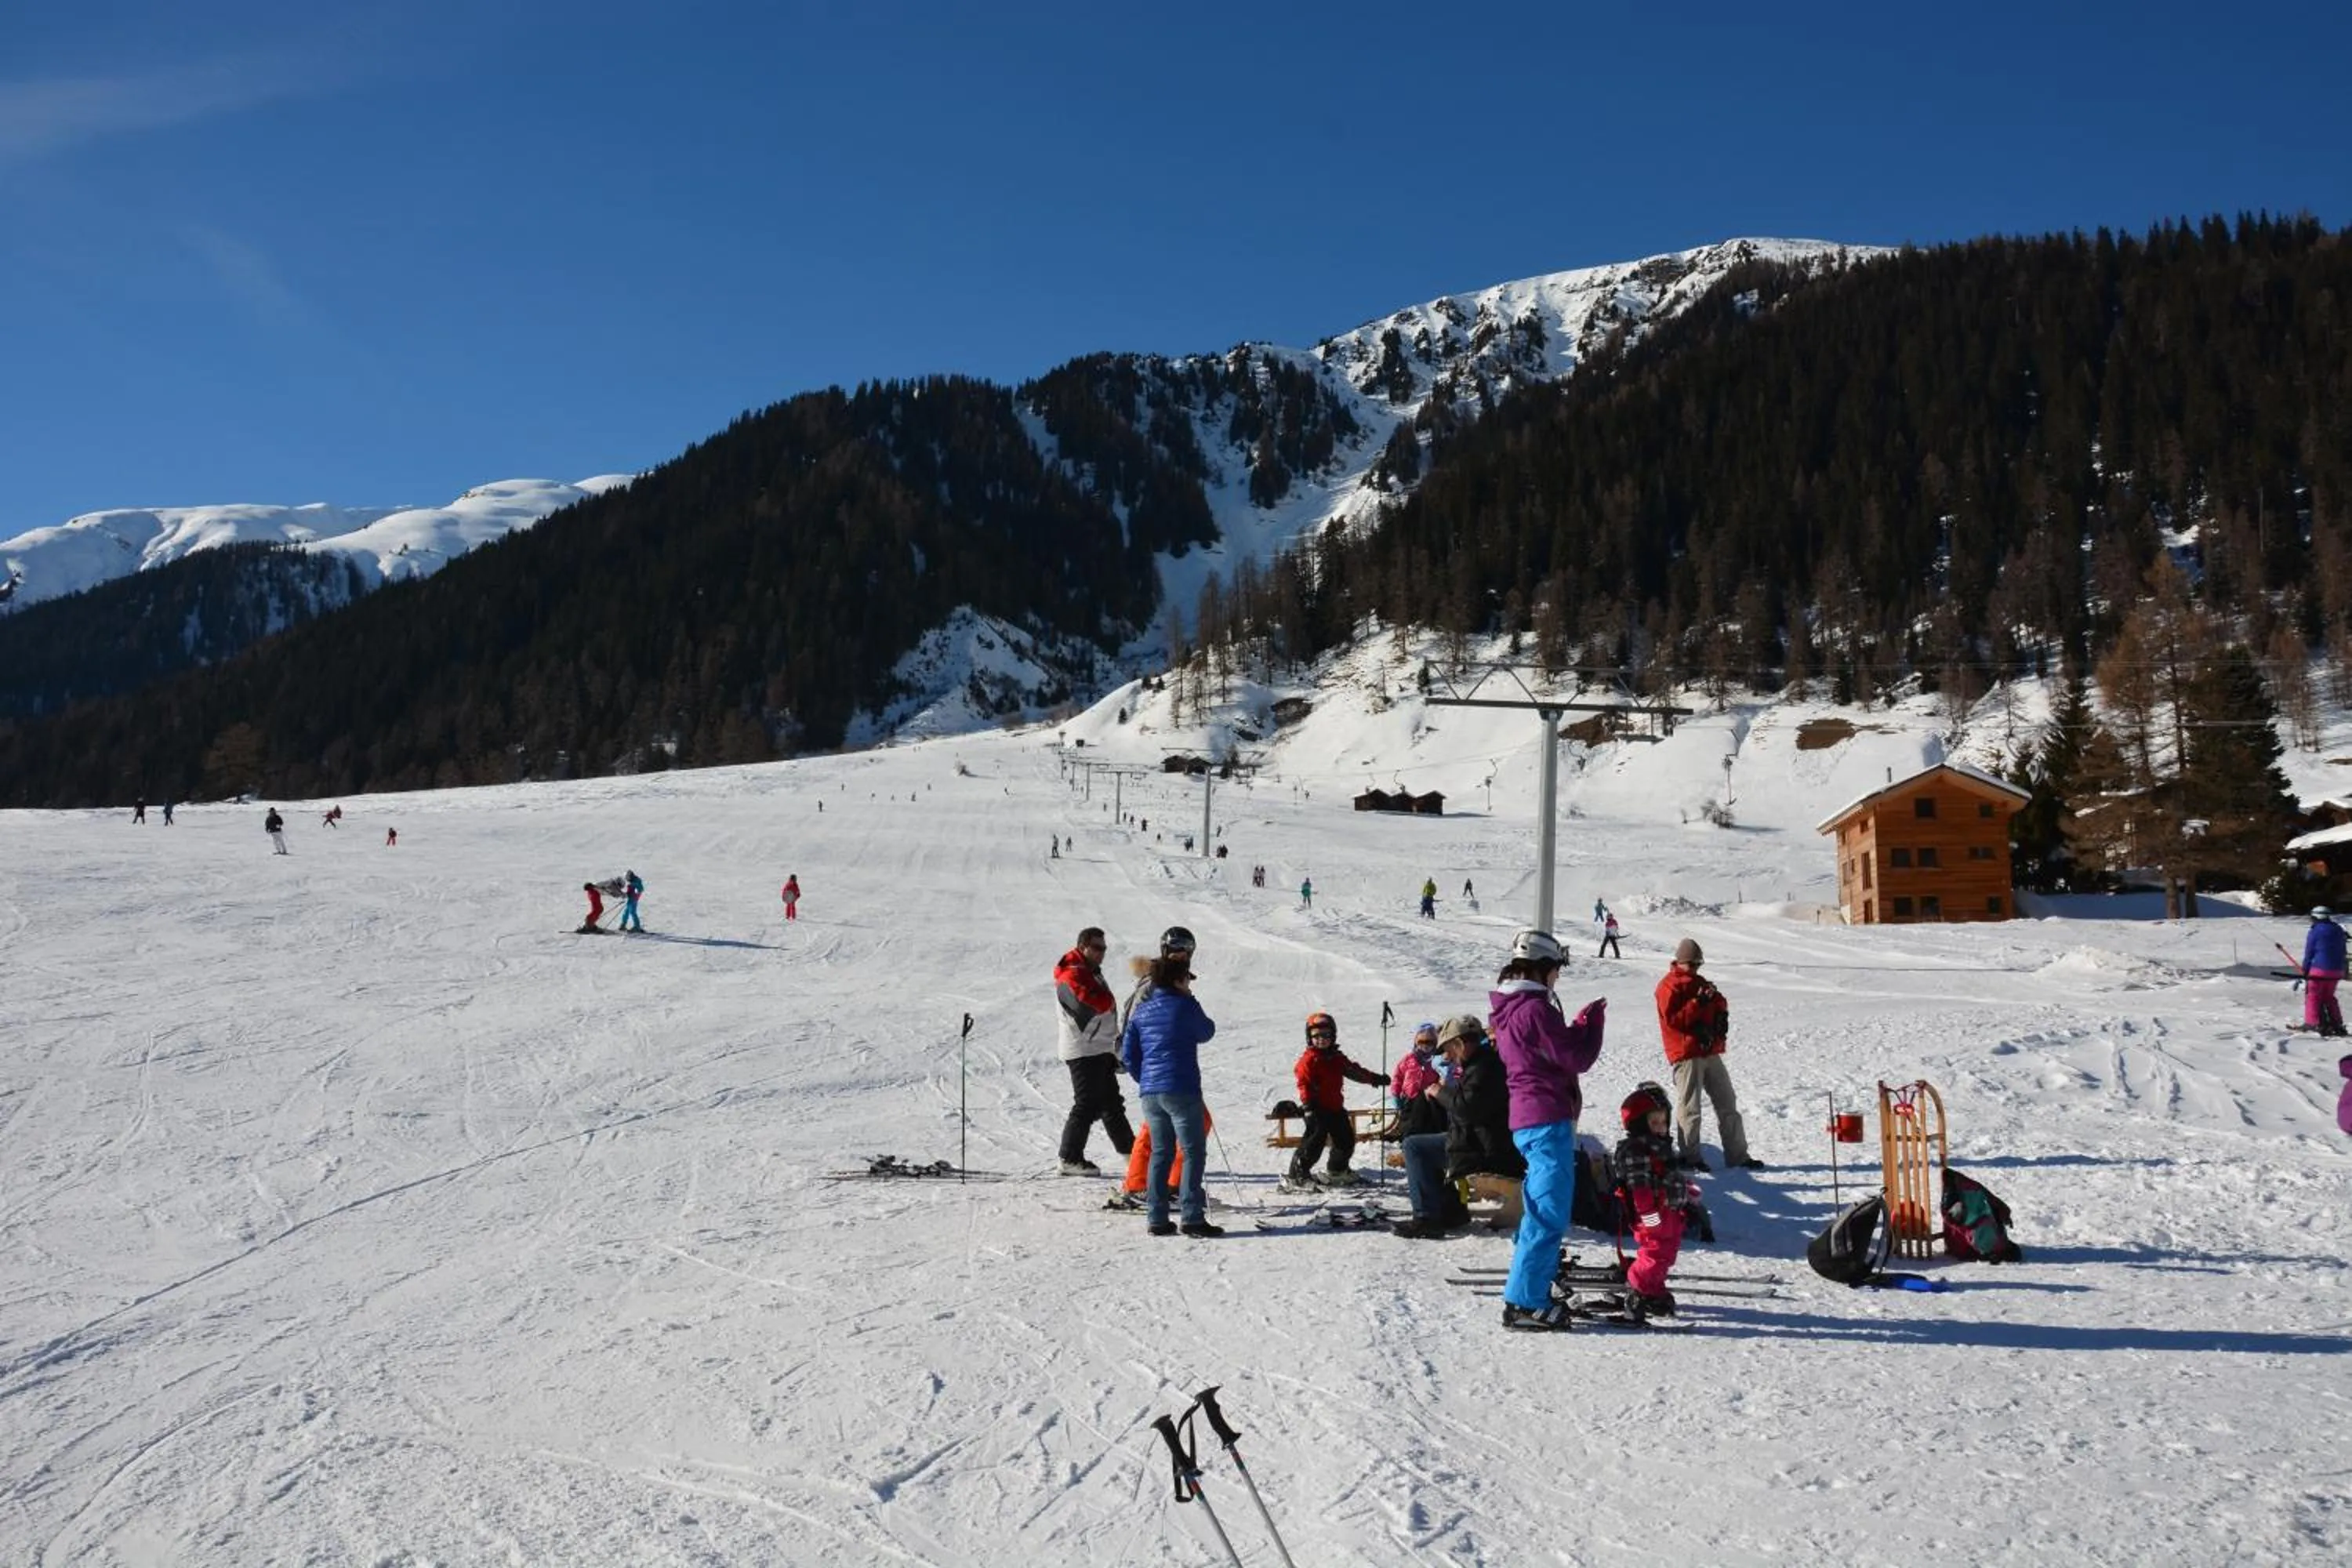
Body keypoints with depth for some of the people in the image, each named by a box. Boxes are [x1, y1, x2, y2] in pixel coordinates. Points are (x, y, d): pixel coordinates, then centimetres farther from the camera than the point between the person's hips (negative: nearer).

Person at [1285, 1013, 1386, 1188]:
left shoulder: (1337, 1058, 12)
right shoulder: (1308, 1060, -10)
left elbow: (1354, 1070, 21)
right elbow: (1304, 1084, -17)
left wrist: (1373, 1078, 16)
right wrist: (1309, 1105, -25)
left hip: (1335, 1107, 8)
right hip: (1317, 1108, -8)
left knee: (1346, 1138, 17)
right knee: (1315, 1139, -14)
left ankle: (1338, 1171, 37)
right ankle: (1297, 1174, -9)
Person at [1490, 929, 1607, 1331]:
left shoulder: (1508, 1008, 14)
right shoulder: (1534, 1009, -17)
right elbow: (1578, 1059, -14)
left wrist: (1581, 1023, 12)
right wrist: (1595, 1022, 1)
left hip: (1527, 1120, 10)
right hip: (1548, 1120, -10)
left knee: (1541, 1211, 19)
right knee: (1549, 1215, -8)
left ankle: (1531, 1289, 26)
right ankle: (1524, 1303, -8)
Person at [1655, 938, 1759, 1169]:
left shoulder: (1700, 983, 18)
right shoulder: (1668, 987, -7)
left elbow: (1719, 1003, 25)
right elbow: (1672, 1019, -17)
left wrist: (1721, 1015, 2)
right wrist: (1699, 1003, -21)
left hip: (1710, 1052, 8)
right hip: (1686, 1055, -8)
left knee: (1728, 1104, 10)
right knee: (1689, 1107, -6)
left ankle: (1737, 1155, 15)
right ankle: (1690, 1157, 3)